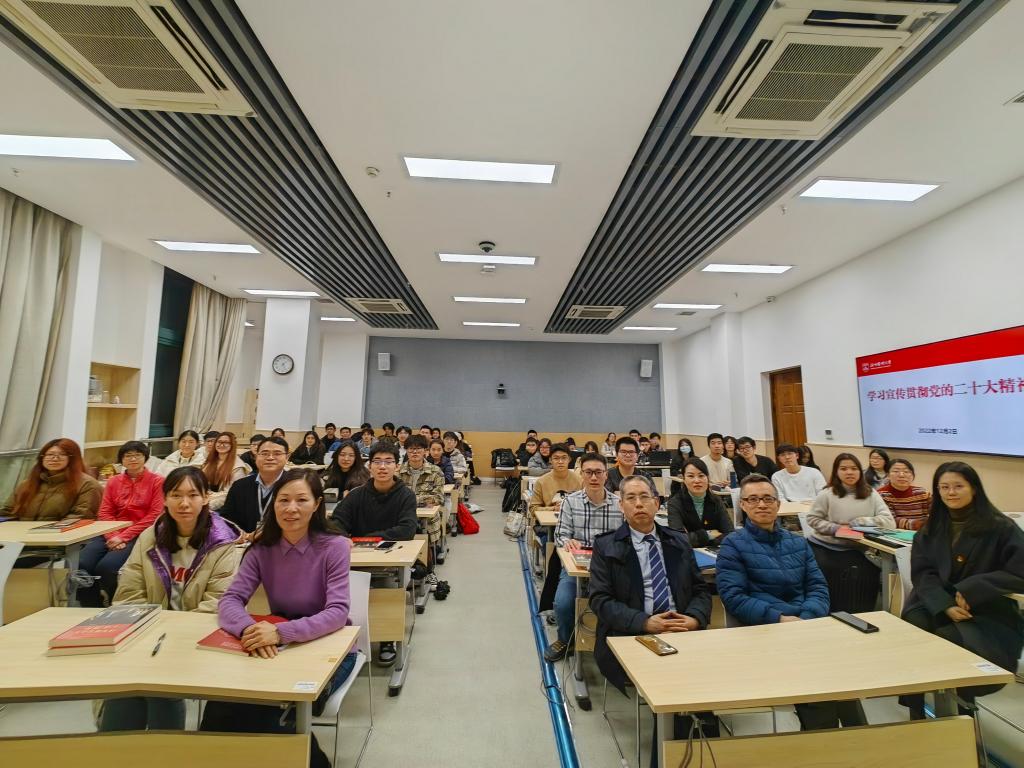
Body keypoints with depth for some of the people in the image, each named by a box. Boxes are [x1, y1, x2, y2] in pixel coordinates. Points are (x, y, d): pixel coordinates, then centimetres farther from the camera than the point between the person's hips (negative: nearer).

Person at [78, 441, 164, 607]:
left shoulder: (157, 481, 0)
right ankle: (93, 610, 2)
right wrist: (113, 536, -10)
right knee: (80, 564, -20)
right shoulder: (113, 481, 16)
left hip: (140, 536, -5)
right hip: (111, 535, 5)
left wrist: (124, 536, -14)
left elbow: (155, 515, -6)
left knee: (106, 566, -27)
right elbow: (104, 513, 8)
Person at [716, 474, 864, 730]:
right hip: (762, 631, -4)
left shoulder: (798, 543, 18)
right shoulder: (733, 545, 0)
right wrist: (779, 618, -17)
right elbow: (733, 597, -7)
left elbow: (818, 587, 10)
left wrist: (807, 619, -8)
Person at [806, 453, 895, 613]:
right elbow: (812, 518, -4)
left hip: (854, 551, 2)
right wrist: (835, 529, -16)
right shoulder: (827, 494, -5)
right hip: (823, 547, -2)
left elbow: (889, 521, -6)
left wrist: (859, 522, -16)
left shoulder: (870, 494, 3)